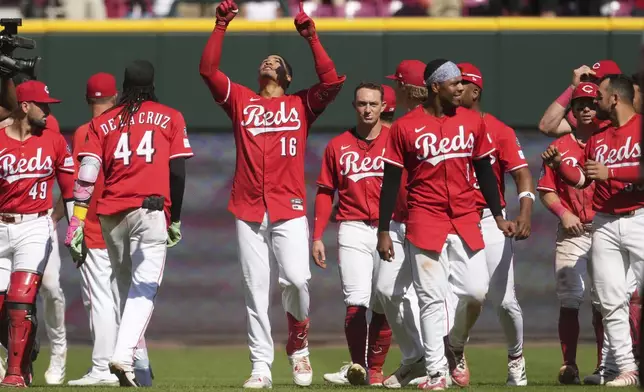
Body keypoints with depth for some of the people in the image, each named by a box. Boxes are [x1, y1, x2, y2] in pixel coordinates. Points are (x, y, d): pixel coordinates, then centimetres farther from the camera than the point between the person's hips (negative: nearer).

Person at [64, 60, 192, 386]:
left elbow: (86, 174, 2)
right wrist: (175, 219, 10)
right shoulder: (170, 118, 9)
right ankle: (124, 356, -28)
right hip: (151, 210, -3)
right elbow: (178, 173, 2)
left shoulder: (102, 122, 13)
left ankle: (133, 364, 15)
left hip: (110, 214, 3)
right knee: (144, 286, -9)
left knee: (125, 287, 15)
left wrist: (76, 223, -3)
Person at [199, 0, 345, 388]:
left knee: (296, 279, -17)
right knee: (256, 289, 0)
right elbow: (208, 69, 7)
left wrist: (311, 37, -6)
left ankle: (298, 342, 10)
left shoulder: (301, 105, 13)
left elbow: (332, 81, -3)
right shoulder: (241, 100, 16)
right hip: (248, 210, 2)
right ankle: (261, 366, 2)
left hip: (289, 208, -2)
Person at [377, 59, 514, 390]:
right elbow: (391, 180, -1)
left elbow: (484, 171, 15)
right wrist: (383, 231, -3)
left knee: (477, 291, -3)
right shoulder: (405, 127, -4)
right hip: (425, 221, -3)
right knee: (432, 298, -4)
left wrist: (499, 216, 12)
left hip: (466, 220, 3)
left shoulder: (472, 122, 7)